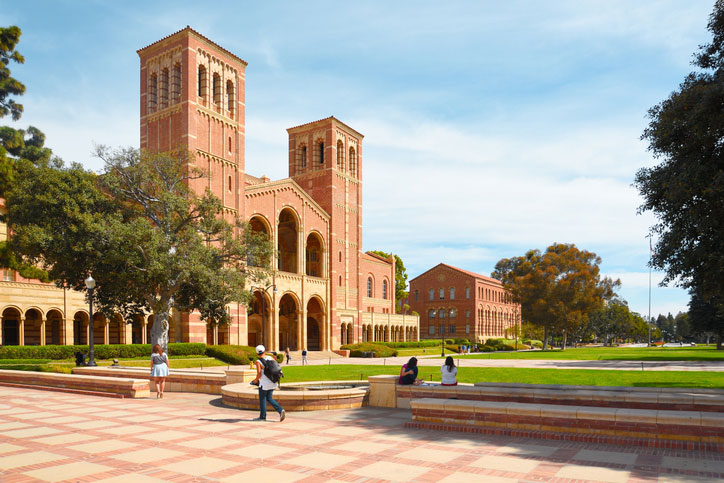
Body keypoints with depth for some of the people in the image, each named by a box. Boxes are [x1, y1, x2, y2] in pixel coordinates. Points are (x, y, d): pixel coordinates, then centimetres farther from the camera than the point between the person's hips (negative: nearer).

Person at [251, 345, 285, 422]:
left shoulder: (258, 362, -13)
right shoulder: (269, 358, 3)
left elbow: (259, 374, -21)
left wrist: (256, 380, -2)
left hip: (264, 383, -6)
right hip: (272, 382, 6)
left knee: (262, 399, 10)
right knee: (269, 399, 16)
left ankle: (262, 416, 19)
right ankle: (280, 410, 1)